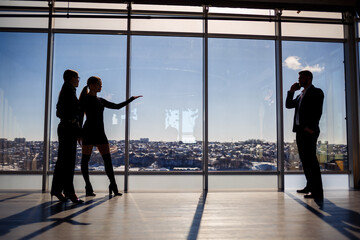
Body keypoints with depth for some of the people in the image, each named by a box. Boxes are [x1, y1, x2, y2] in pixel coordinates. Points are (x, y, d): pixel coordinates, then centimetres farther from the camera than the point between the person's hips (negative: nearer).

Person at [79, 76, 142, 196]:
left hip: (100, 132, 6)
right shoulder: (84, 99, 0)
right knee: (85, 159, 0)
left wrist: (131, 99, 20)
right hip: (89, 132, -6)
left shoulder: (101, 101, 18)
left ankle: (113, 186, 2)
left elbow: (117, 106, 21)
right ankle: (88, 187, 9)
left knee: (108, 159, -1)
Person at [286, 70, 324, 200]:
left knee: (311, 160, -11)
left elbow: (318, 111, -12)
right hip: (300, 131, 9)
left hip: (309, 131, -9)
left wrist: (311, 127, -19)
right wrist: (291, 91, 9)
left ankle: (317, 192, -10)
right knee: (305, 160, 13)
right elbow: (288, 105, 19)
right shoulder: (301, 95, 22)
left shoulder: (316, 92, -3)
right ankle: (309, 186, 23)